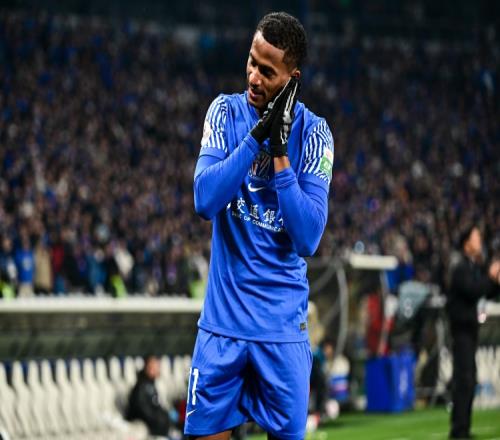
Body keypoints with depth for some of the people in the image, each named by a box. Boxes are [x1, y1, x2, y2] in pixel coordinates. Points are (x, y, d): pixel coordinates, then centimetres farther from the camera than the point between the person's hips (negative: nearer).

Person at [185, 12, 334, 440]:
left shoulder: (313, 133, -4)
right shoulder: (226, 112, 1)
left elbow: (307, 239, -14)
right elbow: (205, 199, -15)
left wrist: (280, 151, -18)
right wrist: (258, 133, -19)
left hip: (283, 323, -1)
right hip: (222, 318, 1)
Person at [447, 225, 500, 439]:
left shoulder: (476, 267, 14)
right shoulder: (461, 268, -12)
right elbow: (472, 291, -26)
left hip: (470, 328, 9)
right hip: (461, 327, -9)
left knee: (468, 378, 11)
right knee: (464, 378, -12)